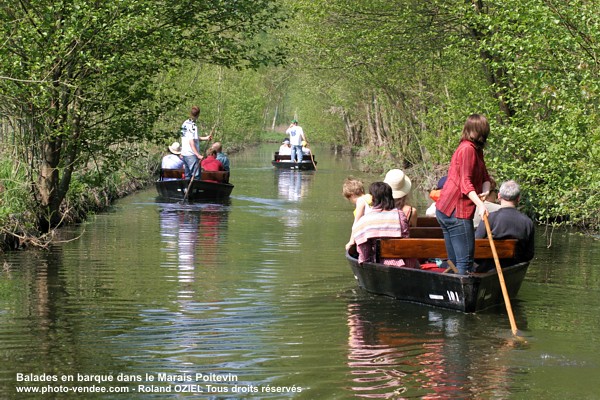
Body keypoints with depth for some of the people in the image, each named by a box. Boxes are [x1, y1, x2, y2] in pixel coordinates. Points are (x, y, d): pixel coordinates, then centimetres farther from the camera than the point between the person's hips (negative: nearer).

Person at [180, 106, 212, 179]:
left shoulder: (185, 123, 11)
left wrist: (205, 138, 21)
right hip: (191, 154, -9)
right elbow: (191, 142, -22)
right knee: (196, 176, -7)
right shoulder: (192, 126, -16)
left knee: (187, 176, 13)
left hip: (184, 153, 9)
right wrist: (198, 155, -24)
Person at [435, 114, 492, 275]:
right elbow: (465, 183, -20)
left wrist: (485, 191, -9)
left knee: (454, 261, 14)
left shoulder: (476, 150, 18)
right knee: (466, 262, -10)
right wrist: (480, 204, -30)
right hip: (457, 211, -10)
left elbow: (485, 177, 12)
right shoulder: (467, 149, -12)